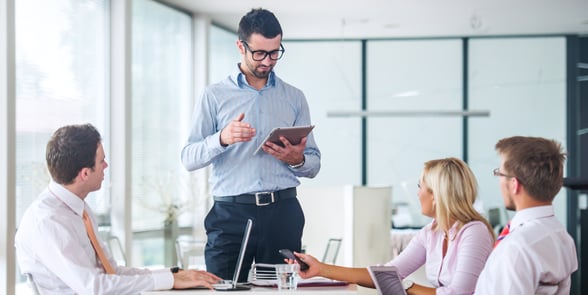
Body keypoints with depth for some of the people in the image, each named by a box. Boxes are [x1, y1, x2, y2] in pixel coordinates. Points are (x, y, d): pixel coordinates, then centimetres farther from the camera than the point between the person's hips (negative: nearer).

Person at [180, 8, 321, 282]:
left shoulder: (294, 98, 15)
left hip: (282, 213, 2)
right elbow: (188, 159, 0)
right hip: (230, 214, -2)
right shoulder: (214, 96, 8)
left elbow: (314, 164, 13)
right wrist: (222, 139, -18)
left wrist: (298, 160, -10)